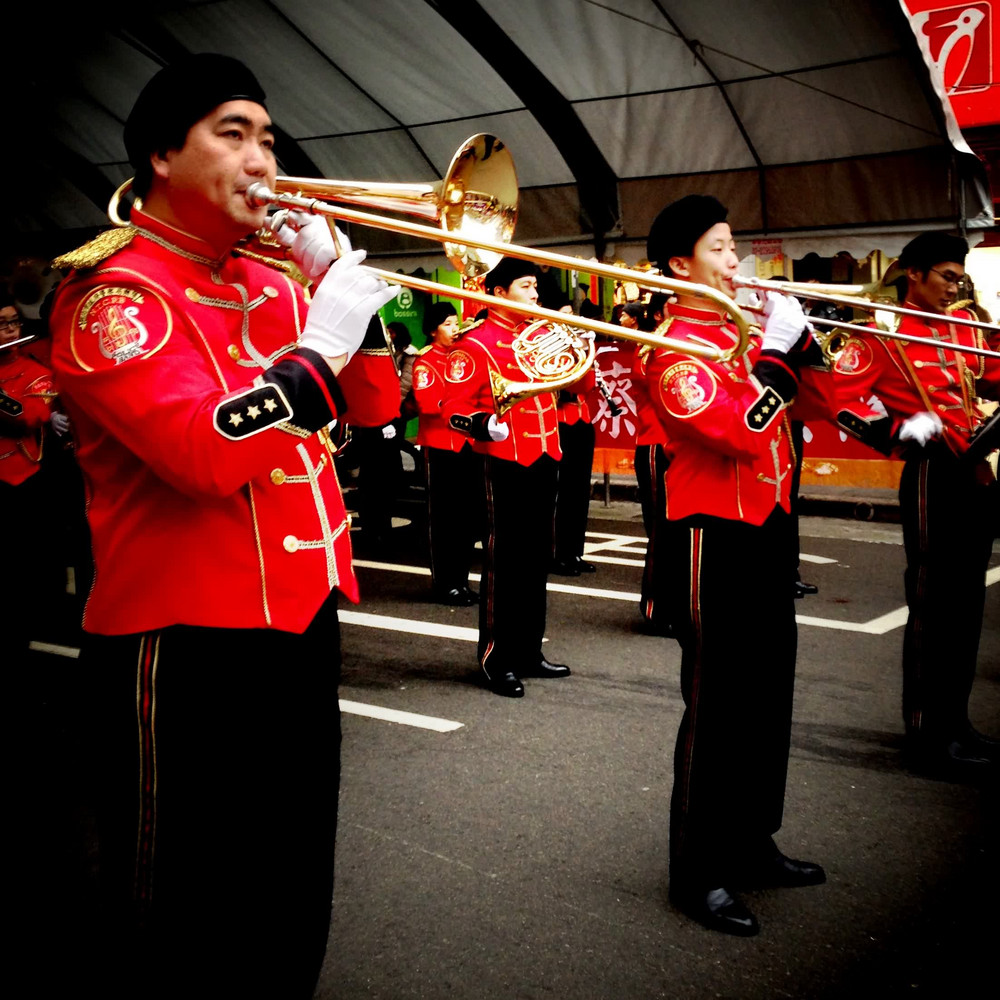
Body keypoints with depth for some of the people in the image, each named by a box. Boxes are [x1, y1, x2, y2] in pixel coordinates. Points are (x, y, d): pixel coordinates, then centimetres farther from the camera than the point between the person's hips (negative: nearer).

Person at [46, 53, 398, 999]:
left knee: (291, 894, 22)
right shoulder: (112, 289, -11)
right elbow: (205, 450, -26)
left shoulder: (264, 281, 13)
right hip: (189, 644, -8)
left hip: (301, 614, 8)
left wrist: (332, 272, 3)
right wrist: (320, 346, -18)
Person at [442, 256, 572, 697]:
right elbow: (454, 408, -13)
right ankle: (498, 659, 8)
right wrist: (484, 424, -31)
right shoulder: (477, 344, -9)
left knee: (537, 558, 13)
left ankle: (529, 651, 24)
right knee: (505, 561, -2)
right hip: (506, 462, -7)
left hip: (545, 458, 8)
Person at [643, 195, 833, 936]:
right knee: (717, 706, -2)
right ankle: (700, 874, 10)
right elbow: (739, 433, -25)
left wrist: (800, 338, 0)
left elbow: (820, 399, 15)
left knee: (768, 697, 16)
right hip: (714, 540, -9)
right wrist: (773, 351, -18)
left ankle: (752, 843, 31)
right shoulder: (675, 349, -12)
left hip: (766, 530, 9)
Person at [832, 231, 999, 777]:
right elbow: (844, 396, -13)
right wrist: (896, 432, -23)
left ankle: (954, 721, 27)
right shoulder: (882, 329, -6)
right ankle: (928, 735, 9)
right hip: (933, 476, -8)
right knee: (933, 605, -2)